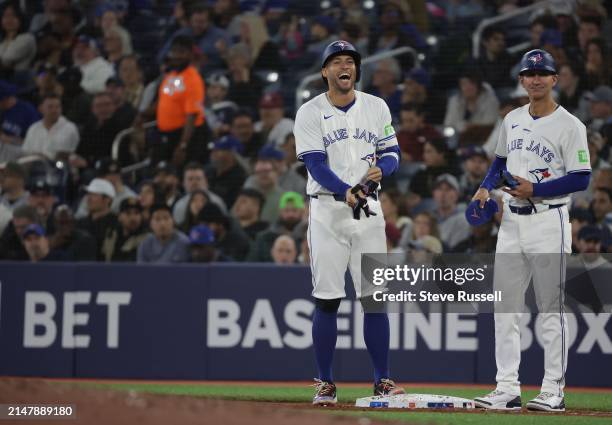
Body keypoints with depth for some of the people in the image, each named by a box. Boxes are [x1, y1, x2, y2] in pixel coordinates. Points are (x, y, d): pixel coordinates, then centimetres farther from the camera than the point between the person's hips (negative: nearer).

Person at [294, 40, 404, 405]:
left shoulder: (376, 107, 9)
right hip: (327, 209, -2)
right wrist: (346, 192, -29)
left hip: (368, 208, 2)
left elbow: (392, 153, 9)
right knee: (327, 299, -2)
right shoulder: (310, 113, -2)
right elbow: (316, 165, -12)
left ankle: (382, 380, 5)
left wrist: (381, 168, -15)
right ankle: (326, 384, 5)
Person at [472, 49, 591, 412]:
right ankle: (507, 389, 7)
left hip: (549, 221, -7)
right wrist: (486, 188, 7)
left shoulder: (569, 125, -7)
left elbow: (581, 178, -12)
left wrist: (536, 189, -18)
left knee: (552, 308, -2)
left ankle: (553, 391, 1)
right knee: (505, 307, 4)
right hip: (512, 220, 7)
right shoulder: (512, 120, 13)